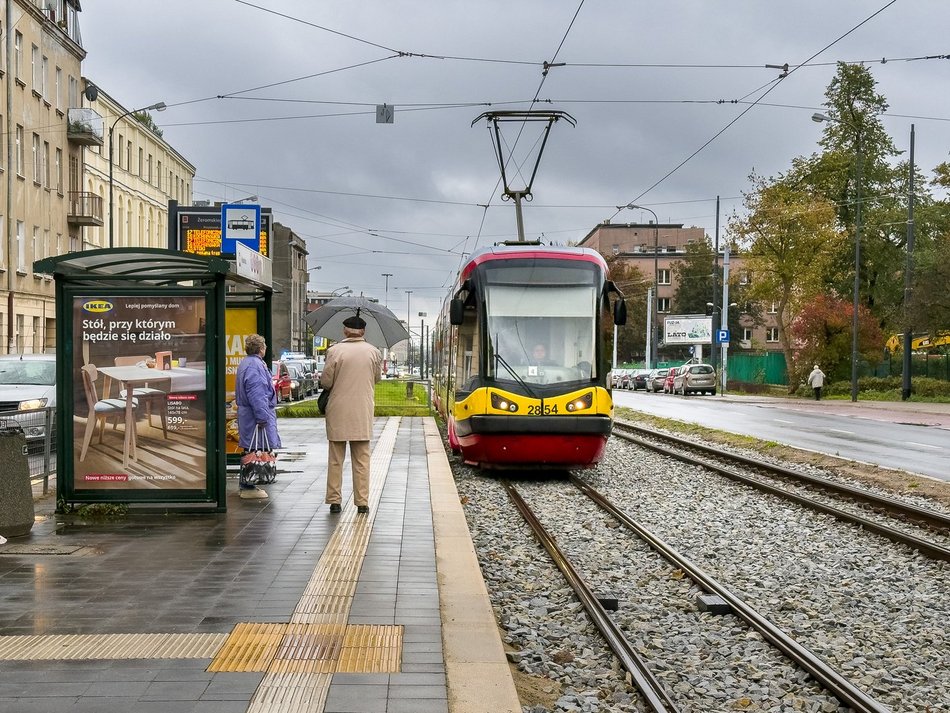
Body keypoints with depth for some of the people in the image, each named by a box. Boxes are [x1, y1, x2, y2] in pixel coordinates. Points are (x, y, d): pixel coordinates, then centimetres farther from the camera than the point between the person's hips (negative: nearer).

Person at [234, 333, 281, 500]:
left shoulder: (245, 363, 18)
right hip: (255, 416, -11)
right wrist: (262, 417, -22)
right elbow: (256, 394, -23)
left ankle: (246, 486, 21)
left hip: (247, 414, 11)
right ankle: (248, 488, -4)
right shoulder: (254, 366, -18)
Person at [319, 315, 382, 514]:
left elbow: (325, 382, -6)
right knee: (362, 460, 8)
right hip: (363, 413, 1)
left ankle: (334, 500, 10)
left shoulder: (335, 351, -8)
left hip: (338, 413, -1)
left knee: (335, 459, 8)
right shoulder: (374, 352, 0)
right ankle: (362, 502, 8)